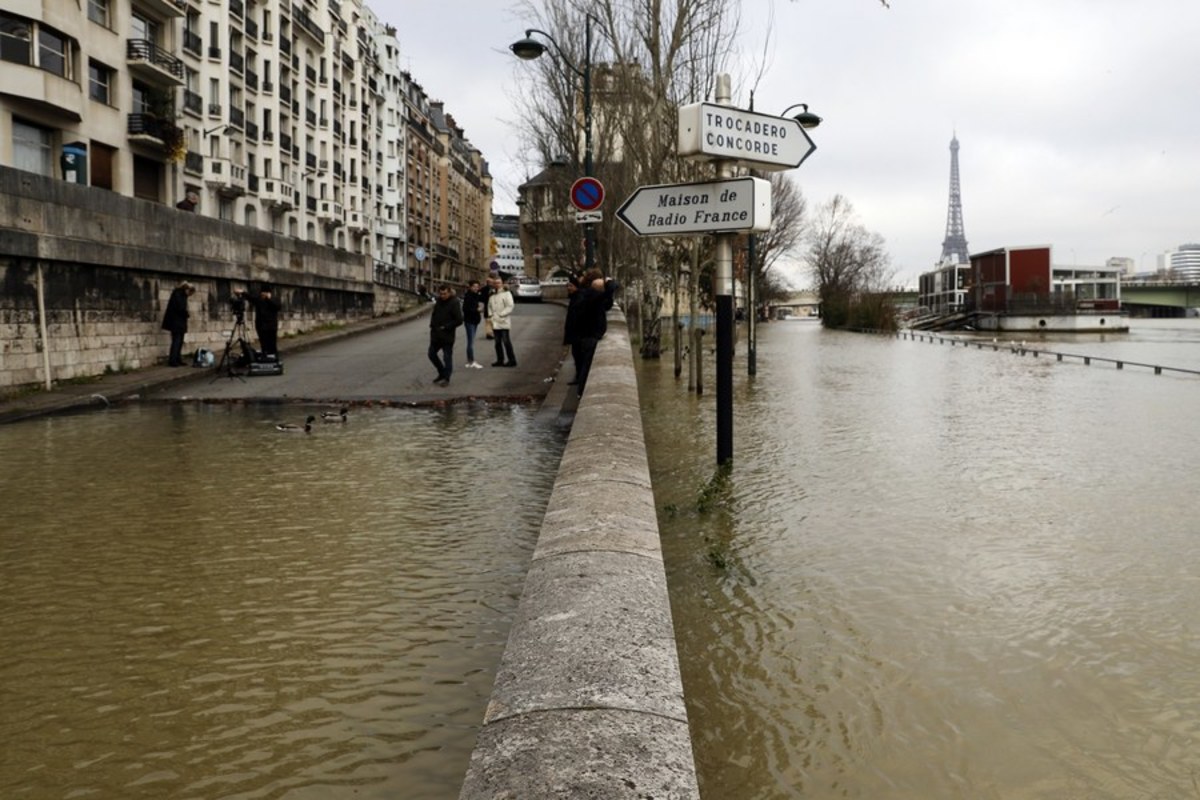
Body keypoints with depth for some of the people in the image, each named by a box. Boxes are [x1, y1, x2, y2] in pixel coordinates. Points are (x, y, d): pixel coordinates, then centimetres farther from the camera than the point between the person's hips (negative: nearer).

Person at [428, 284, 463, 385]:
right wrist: (432, 325, 5)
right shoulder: (438, 301, 7)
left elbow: (459, 320, -16)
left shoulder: (454, 303, -12)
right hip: (436, 334, 7)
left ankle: (446, 378, 8)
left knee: (447, 357, 0)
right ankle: (442, 373, 29)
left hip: (447, 336, -7)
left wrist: (445, 327, -15)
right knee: (432, 354, 14)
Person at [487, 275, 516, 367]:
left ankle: (512, 360, -1)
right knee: (497, 342, 10)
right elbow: (489, 306, 22)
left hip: (504, 322, -7)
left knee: (506, 341, -7)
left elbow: (510, 306, -12)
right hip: (495, 322, 7)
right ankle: (500, 360, 17)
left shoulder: (506, 293, -5)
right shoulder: (491, 294, 14)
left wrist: (501, 314, -16)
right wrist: (490, 314, 4)